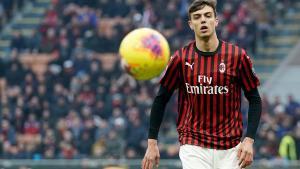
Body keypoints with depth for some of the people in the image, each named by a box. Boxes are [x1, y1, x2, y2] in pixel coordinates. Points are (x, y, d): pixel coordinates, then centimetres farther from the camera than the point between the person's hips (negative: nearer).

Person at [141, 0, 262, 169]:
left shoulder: (237, 56, -3)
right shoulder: (181, 58, -2)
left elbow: (254, 99, 3)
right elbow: (161, 99, 6)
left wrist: (249, 140, -7)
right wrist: (152, 143, 2)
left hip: (230, 149, 1)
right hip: (193, 148, -1)